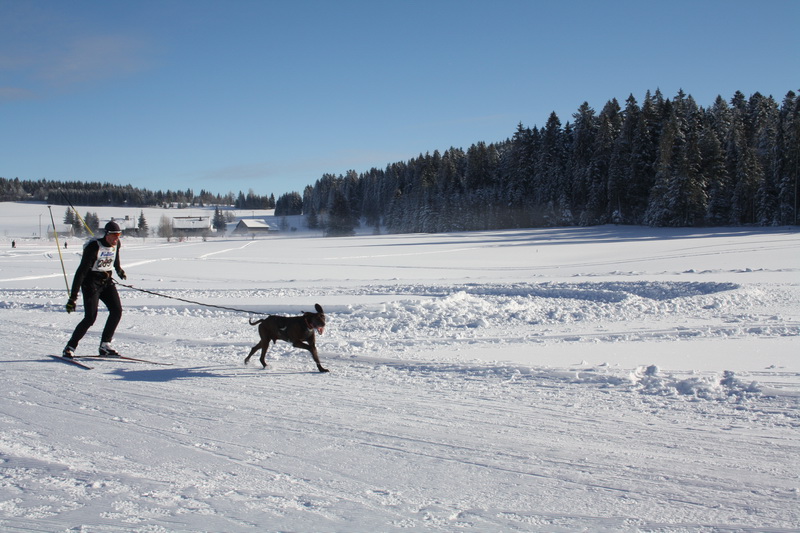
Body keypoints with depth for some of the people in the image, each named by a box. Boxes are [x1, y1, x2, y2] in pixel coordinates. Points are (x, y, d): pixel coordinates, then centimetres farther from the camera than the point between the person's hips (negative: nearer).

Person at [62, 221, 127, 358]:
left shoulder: (116, 244, -1)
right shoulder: (94, 247, -22)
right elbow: (81, 271, -25)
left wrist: (119, 270, 45)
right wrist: (73, 297, -29)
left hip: (107, 281, 6)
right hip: (91, 282, -6)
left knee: (117, 311, -10)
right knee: (90, 317, -15)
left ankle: (105, 346, 1)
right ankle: (70, 347, -1)